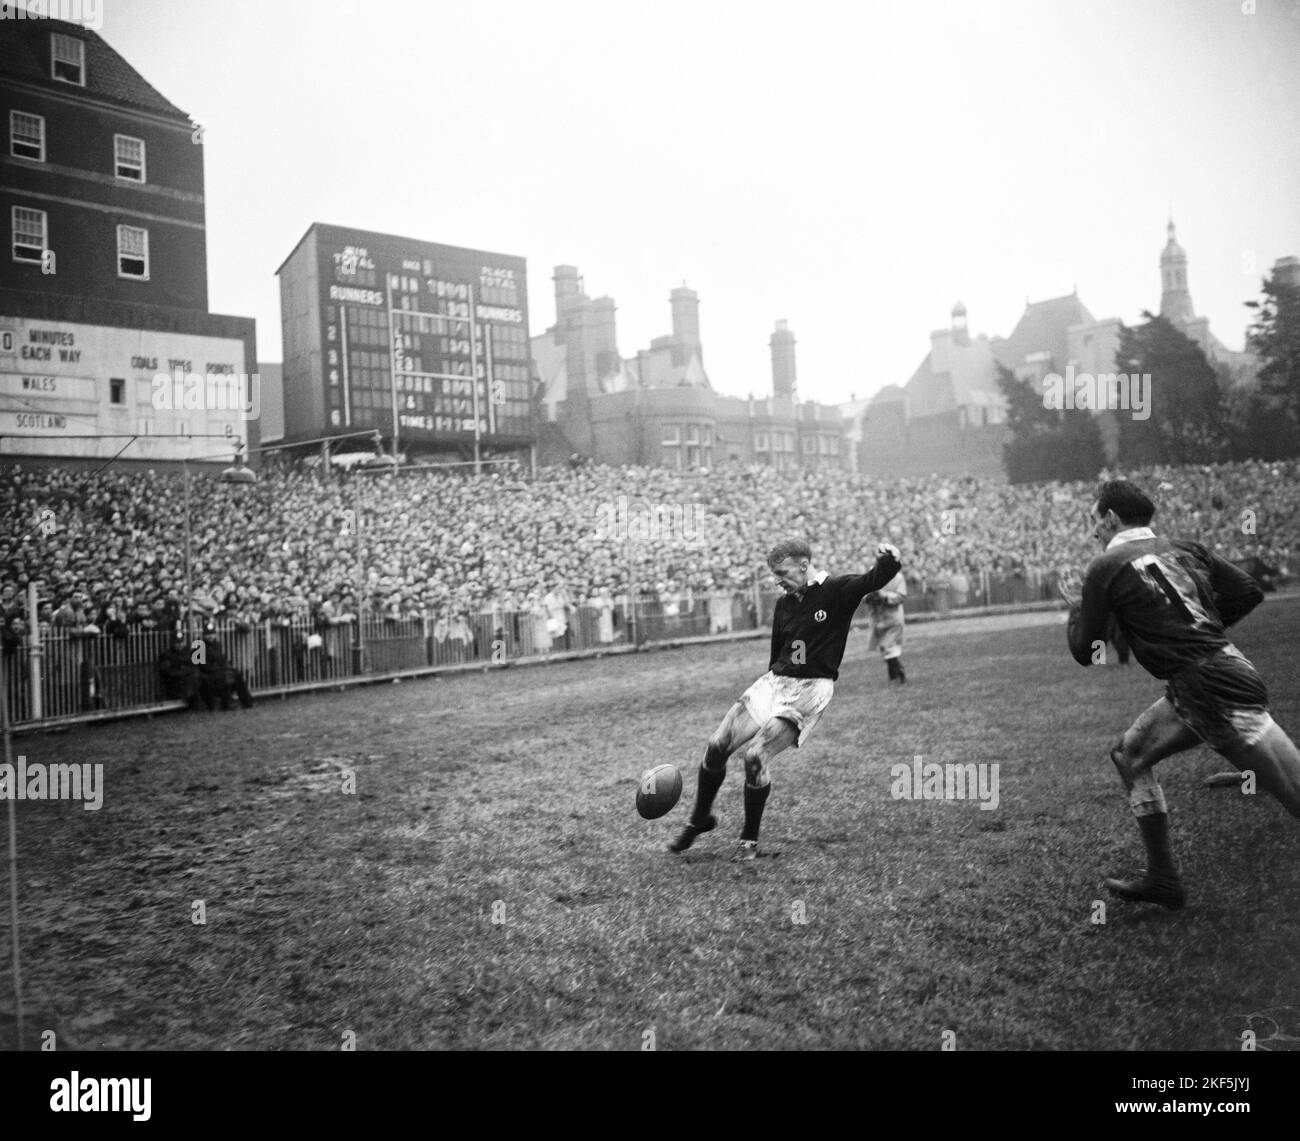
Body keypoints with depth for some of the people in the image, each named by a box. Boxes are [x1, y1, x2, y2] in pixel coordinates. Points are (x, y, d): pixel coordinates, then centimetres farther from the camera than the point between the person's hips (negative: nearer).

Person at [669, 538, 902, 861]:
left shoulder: (837, 590, -6)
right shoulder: (784, 604, 11)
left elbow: (874, 580, -24)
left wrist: (888, 561, -45)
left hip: (810, 688, -6)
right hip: (775, 680, 6)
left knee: (754, 755, -20)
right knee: (717, 745, -5)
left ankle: (750, 839, 1)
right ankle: (699, 820, 16)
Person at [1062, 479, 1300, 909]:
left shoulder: (1105, 568, -4)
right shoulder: (1186, 549, 15)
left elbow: (1085, 652, 1)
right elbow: (1248, 593, 10)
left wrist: (1077, 611, 21)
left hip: (1213, 690, -9)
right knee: (1130, 755, 18)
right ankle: (1163, 880, 24)